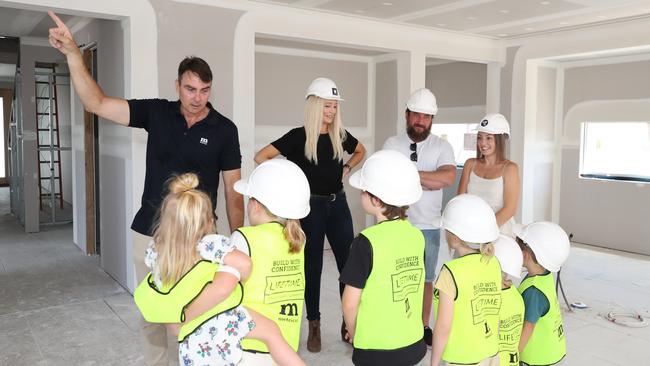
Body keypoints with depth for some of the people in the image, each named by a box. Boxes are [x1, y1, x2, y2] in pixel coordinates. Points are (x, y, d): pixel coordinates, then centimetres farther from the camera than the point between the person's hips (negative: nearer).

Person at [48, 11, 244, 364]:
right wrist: (72, 53, -17)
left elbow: (233, 190, -3)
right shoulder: (157, 113, -3)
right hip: (149, 232, 3)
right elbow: (97, 103, -6)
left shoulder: (224, 129, -7)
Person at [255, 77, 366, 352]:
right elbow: (260, 157, -11)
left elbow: (361, 151, 24)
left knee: (348, 262, 3)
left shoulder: (340, 135, 3)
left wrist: (347, 168, 8)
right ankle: (314, 326, 20)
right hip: (310, 206, -4)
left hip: (338, 204, 4)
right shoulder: (299, 136, -10)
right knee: (312, 266, 6)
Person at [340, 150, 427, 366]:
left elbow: (350, 303, -16)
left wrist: (354, 334, 4)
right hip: (414, 343, 5)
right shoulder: (417, 236, -3)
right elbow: (410, 289, 5)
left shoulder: (367, 241, -20)